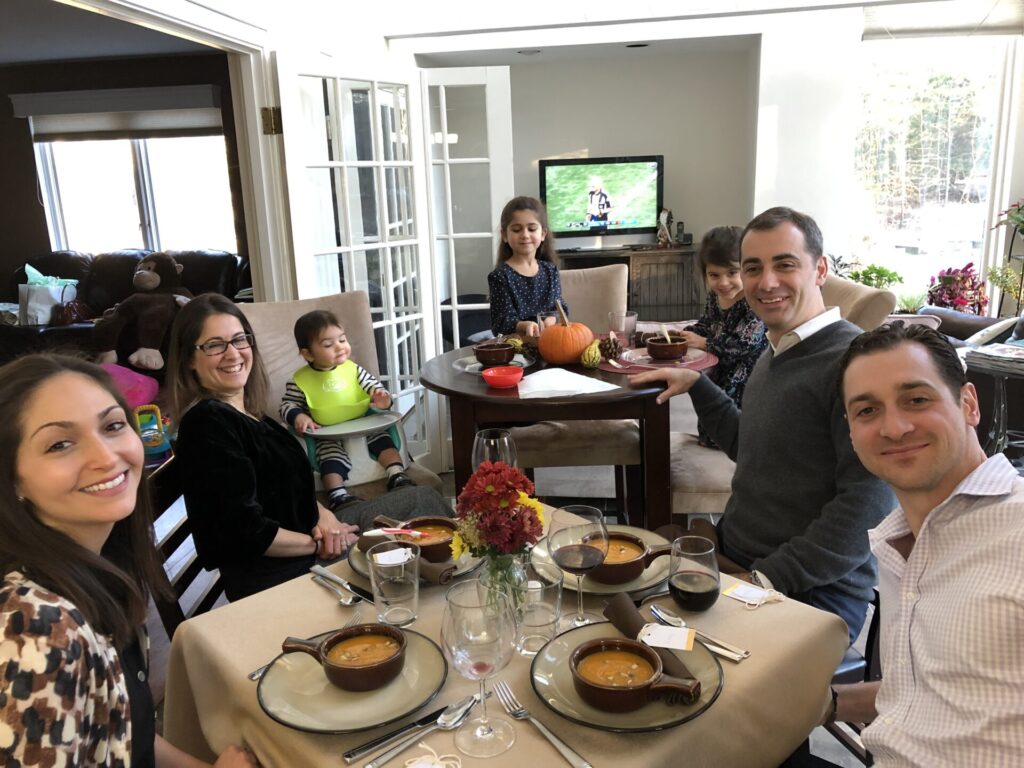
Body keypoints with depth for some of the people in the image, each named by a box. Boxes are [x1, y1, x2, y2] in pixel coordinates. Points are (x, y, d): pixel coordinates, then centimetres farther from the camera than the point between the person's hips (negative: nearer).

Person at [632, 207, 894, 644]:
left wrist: (766, 579, -20)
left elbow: (867, 504, -21)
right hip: (731, 560, 8)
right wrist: (696, 384, 19)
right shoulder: (774, 355, 12)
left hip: (811, 593, -8)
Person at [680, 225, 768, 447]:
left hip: (748, 373, -8)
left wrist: (703, 343, -23)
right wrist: (682, 334, -6)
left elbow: (744, 343, -30)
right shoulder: (714, 296, -1)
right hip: (722, 370, 8)